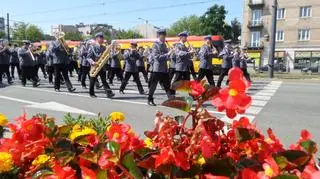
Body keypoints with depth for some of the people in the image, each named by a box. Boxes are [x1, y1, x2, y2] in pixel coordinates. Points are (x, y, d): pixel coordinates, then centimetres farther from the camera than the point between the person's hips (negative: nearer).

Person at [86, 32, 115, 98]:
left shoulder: (104, 47, 11)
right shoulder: (92, 47, -4)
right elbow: (88, 57, -7)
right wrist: (92, 62, -25)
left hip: (102, 67, 3)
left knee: (104, 81, -2)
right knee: (93, 81, 8)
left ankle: (109, 93, -11)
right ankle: (91, 93, 23)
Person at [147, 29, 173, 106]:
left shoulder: (164, 45, 13)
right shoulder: (156, 44, -7)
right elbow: (157, 57, -17)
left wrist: (170, 53, -3)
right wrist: (167, 54, -21)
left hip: (164, 68, 7)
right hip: (157, 68, -6)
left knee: (167, 85, 8)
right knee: (153, 85, 3)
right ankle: (150, 100, 15)